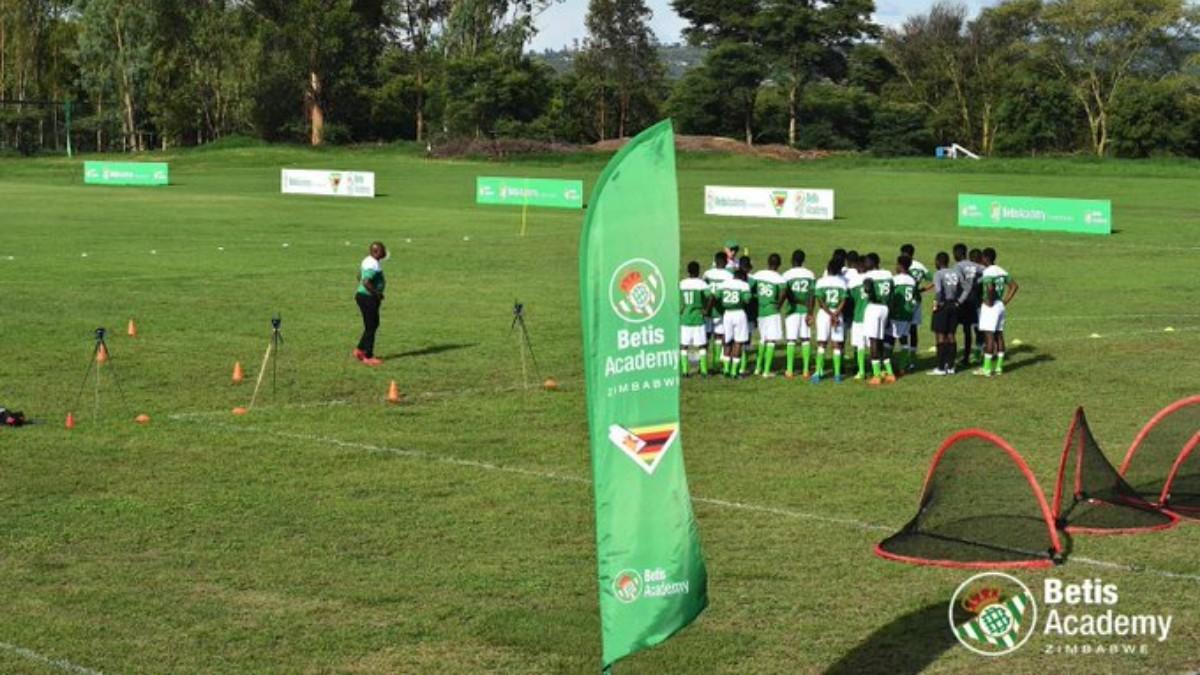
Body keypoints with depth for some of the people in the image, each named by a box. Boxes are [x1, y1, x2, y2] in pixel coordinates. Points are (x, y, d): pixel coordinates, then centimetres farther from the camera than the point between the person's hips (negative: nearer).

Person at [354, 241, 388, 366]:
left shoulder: (369, 261, 9)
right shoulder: (373, 265, -23)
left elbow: (360, 276, 21)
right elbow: (366, 282, -33)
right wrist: (377, 294, -21)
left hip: (363, 295, 10)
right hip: (368, 298, -10)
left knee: (374, 324, 20)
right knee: (371, 327, 0)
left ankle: (360, 350, 27)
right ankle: (368, 357, 8)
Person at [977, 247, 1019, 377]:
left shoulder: (988, 272, -15)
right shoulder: (1002, 271, 11)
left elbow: (990, 288, -30)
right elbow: (1014, 286, 14)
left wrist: (990, 301, -16)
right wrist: (1006, 301, 11)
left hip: (991, 306, -8)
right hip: (1001, 306, 8)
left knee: (989, 337, -7)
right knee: (999, 336, 11)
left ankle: (987, 369, -7)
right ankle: (998, 367, 14)